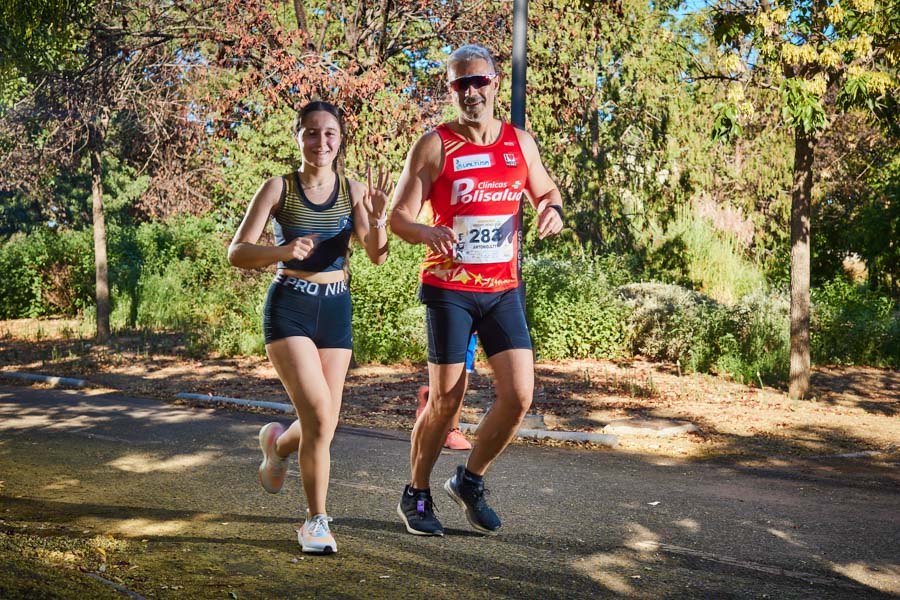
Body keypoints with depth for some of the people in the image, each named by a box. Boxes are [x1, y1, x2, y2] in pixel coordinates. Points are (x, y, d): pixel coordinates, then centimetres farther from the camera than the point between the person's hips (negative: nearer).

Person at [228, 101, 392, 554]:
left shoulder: (353, 191, 2)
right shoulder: (278, 188, -3)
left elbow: (377, 256, -7)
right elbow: (237, 252, -6)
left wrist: (377, 219, -27)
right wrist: (282, 251, -25)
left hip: (336, 309, 3)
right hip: (289, 307, -3)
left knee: (323, 427, 6)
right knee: (318, 415, -17)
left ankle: (278, 444, 42)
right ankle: (316, 519, 1)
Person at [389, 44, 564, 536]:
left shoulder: (520, 142, 8)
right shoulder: (434, 146, -5)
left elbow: (546, 190, 23)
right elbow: (398, 217, -7)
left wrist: (552, 209, -2)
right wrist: (427, 232, -29)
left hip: (503, 289, 4)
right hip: (447, 288, -4)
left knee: (518, 396, -4)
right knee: (445, 401, 0)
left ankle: (469, 482, 19)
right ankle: (416, 495, 23)